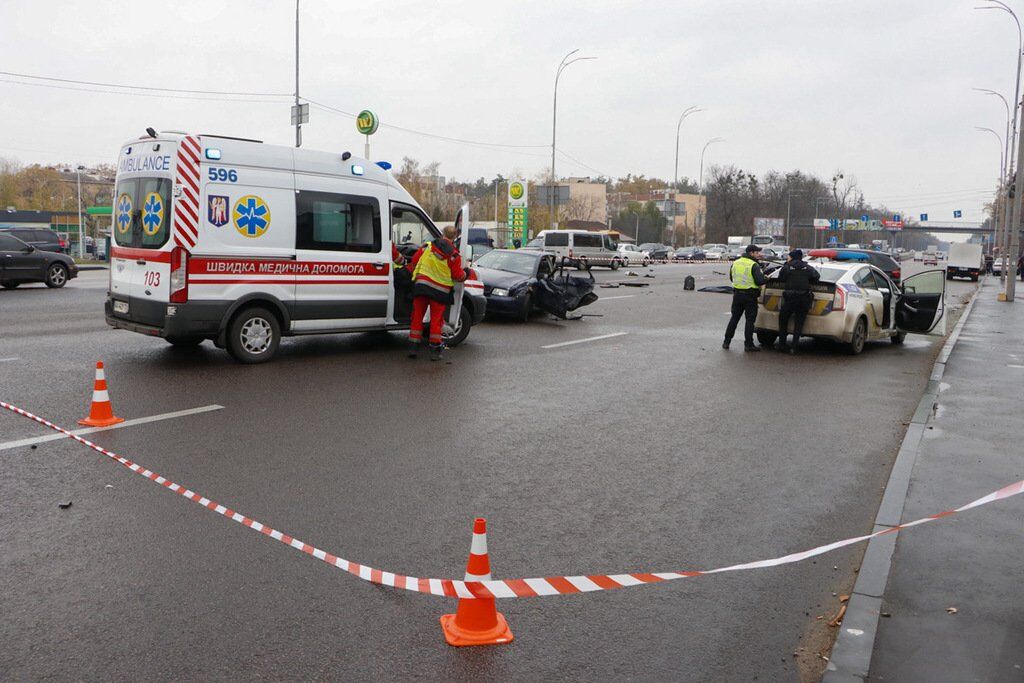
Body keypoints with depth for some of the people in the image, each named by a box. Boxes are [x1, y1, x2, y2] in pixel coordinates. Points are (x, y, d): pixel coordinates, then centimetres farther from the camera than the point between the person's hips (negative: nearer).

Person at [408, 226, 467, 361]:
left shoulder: (428, 246, 1)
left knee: (417, 316, 10)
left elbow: (415, 260, 8)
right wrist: (466, 273, 16)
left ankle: (413, 347, 11)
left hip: (421, 285, 2)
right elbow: (458, 275, -6)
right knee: (436, 319, 7)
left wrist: (416, 273, 27)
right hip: (440, 290, -2)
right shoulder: (454, 255, -8)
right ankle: (435, 351, 8)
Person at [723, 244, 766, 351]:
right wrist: (764, 277, 1)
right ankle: (748, 344, 3)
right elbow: (759, 281, -19)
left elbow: (731, 278, 17)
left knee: (734, 318, 14)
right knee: (750, 319, 2)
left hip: (737, 294, 6)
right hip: (750, 296, -5)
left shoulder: (735, 263, 7)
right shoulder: (754, 265, -14)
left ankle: (726, 341, 14)